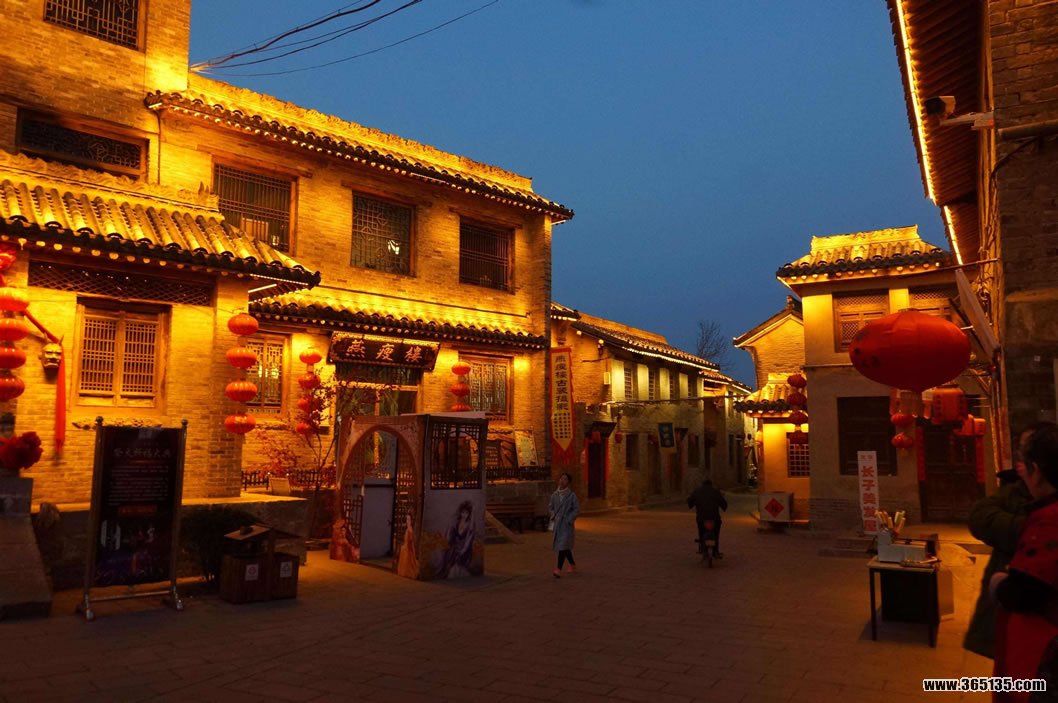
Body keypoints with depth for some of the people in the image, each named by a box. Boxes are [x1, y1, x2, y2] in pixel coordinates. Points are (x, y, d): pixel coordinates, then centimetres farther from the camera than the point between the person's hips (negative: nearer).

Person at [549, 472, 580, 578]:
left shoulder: (571, 495, -8)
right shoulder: (555, 494, 4)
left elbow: (577, 509, -9)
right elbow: (550, 507, 15)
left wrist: (569, 520, -14)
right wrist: (553, 515, -1)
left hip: (566, 524, -5)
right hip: (557, 523, 5)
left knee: (563, 545, -15)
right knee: (565, 546, 17)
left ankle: (559, 569, -19)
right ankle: (572, 564, 37)